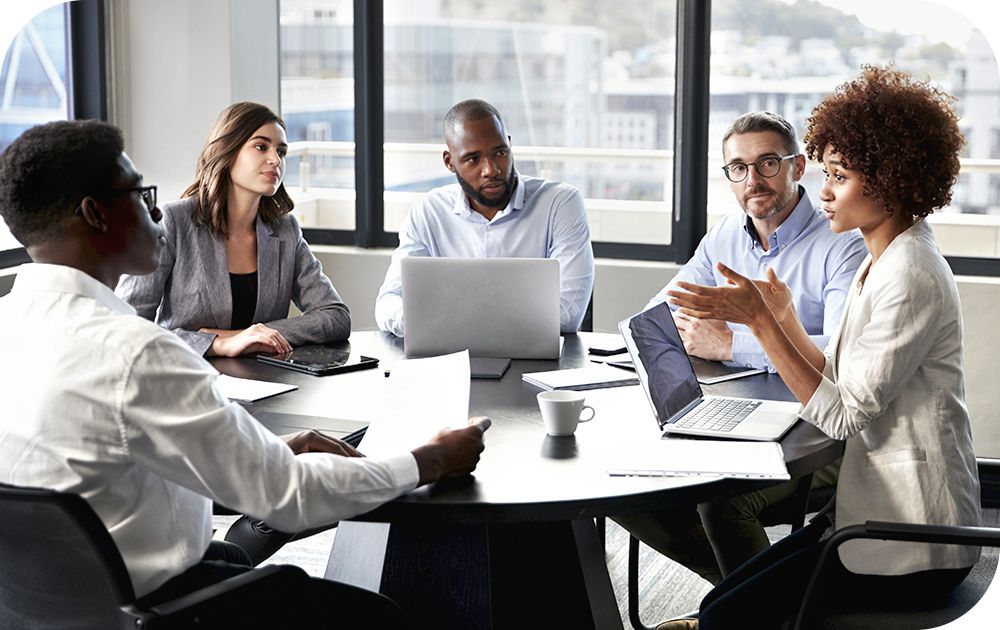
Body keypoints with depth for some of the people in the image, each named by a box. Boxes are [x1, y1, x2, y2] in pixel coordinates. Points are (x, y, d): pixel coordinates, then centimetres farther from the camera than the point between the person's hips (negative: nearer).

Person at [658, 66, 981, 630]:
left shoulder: (910, 277, -20)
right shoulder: (882, 264, 12)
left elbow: (844, 415, -20)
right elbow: (844, 388, 10)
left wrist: (760, 320, -19)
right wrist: (785, 318, 1)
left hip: (910, 550, -9)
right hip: (879, 514, 9)